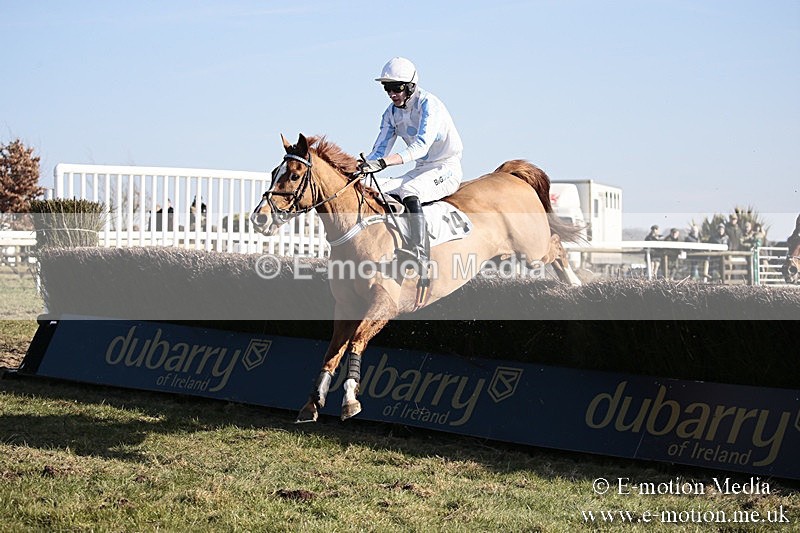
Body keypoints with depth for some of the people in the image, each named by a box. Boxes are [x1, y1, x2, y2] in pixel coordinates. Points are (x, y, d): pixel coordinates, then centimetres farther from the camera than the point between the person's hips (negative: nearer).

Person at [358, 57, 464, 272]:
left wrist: (383, 163, -44)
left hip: (447, 168, -8)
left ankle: (419, 254, -42)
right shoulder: (392, 113, 5)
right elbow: (379, 149, 5)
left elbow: (421, 146, -33)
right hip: (421, 170, 8)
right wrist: (358, 168, -16)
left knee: (408, 192, -34)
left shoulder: (429, 105, -20)